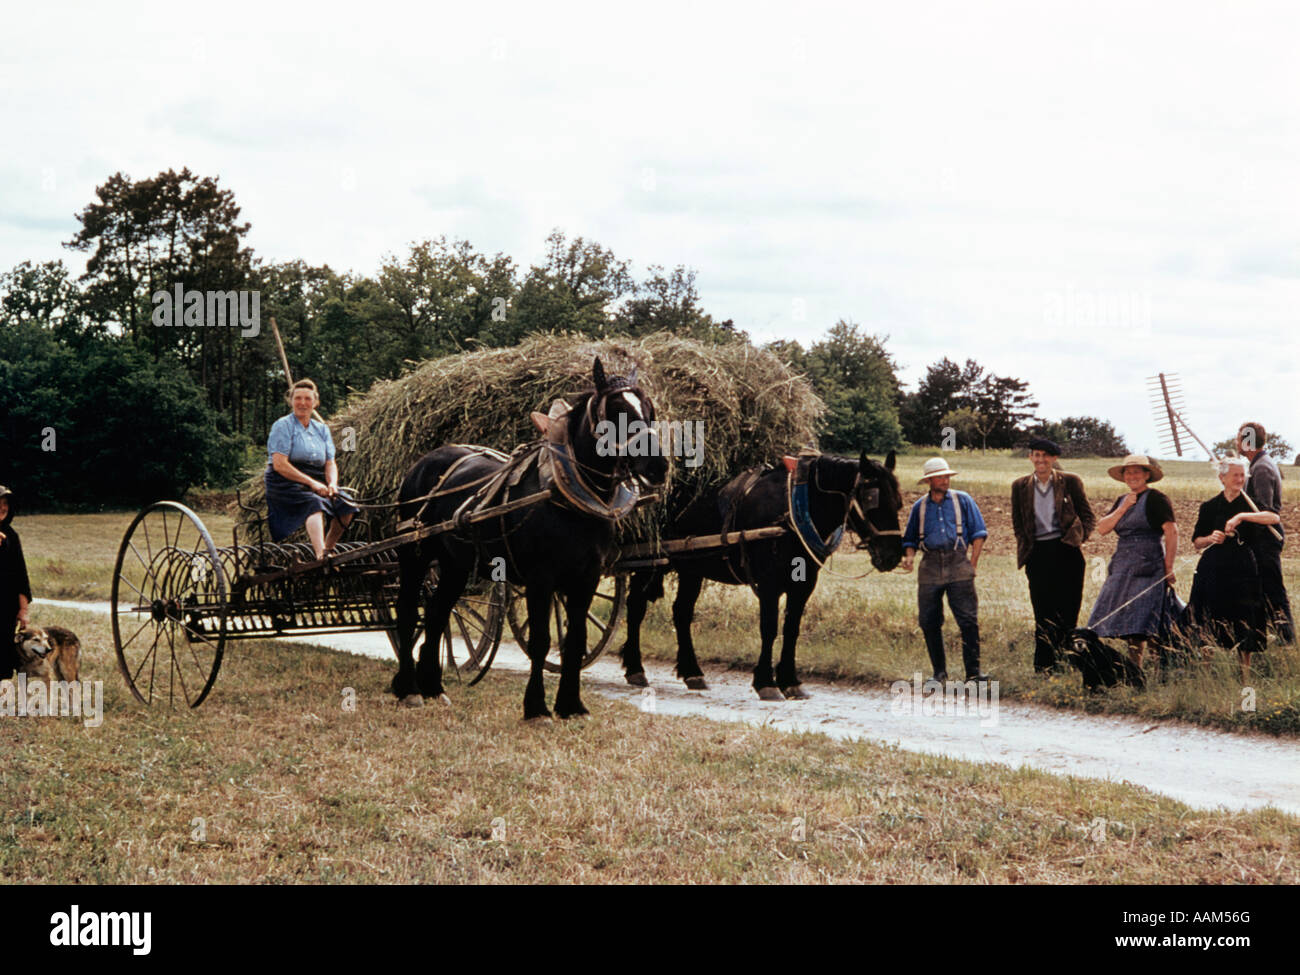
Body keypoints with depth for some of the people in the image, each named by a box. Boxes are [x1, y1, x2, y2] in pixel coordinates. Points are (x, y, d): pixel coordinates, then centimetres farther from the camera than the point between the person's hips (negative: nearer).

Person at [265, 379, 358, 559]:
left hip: (317, 482, 6)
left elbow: (330, 463, 12)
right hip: (285, 485, -6)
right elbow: (279, 464, -12)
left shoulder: (322, 429, 18)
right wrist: (311, 483, -19)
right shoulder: (282, 426, -1)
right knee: (314, 503, -35)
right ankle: (320, 556, -51)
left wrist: (332, 484, -11)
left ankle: (328, 549, 4)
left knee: (346, 508, -16)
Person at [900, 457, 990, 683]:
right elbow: (910, 539, 19)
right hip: (930, 566, 2)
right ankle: (939, 671, 14)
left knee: (968, 620, -9)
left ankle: (973, 671, -6)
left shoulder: (963, 501, 7)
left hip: (958, 564, -2)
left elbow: (978, 533, 7)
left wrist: (972, 563, -1)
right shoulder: (919, 507, 12)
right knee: (929, 622, 3)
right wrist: (908, 557, -1)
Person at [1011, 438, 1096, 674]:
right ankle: (1043, 669, 1)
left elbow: (1089, 518, 9)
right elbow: (1018, 524, 18)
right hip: (1038, 555, 1)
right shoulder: (1020, 486, 9)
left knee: (1068, 612, -1)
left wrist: (1076, 539, -4)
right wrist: (1026, 549, 8)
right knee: (1043, 616, -1)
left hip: (1066, 554, -1)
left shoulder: (1070, 482, 4)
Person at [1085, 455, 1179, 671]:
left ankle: (1135, 669, -9)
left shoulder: (1155, 499, -4)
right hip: (1122, 568, 7)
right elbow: (1102, 529, 8)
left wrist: (1168, 568, -14)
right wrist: (1123, 509, -3)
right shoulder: (1122, 500, 17)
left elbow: (1172, 532, -10)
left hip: (1148, 568, -7)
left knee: (1138, 623, -11)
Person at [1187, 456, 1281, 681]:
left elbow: (1275, 518, -14)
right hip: (1214, 570, 1)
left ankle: (1246, 676, 7)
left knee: (1244, 626, -2)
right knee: (1208, 625, -3)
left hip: (1243, 570, -1)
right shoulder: (1210, 507, 9)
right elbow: (1196, 543, 13)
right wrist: (1210, 538, -10)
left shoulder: (1250, 503, 6)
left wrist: (1242, 516, -24)